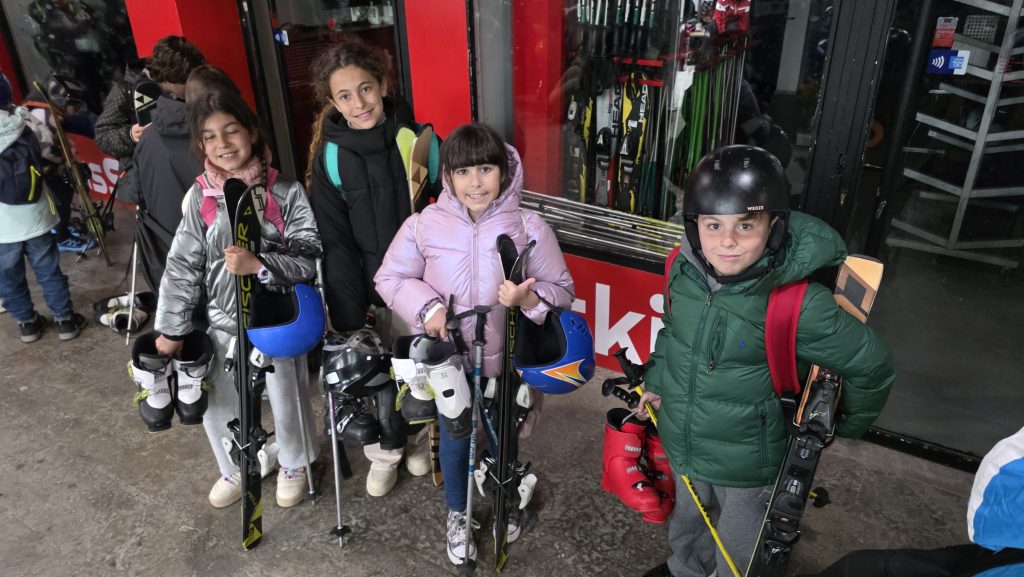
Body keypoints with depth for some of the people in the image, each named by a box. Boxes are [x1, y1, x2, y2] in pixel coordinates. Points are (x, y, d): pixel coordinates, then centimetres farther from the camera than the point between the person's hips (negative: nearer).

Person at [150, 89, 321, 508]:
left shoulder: (285, 192, -12)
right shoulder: (200, 197, -5)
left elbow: (309, 258, -14)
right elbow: (182, 265, -2)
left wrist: (258, 264, -30)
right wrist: (171, 328, 0)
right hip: (222, 321, 3)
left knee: (285, 402, 12)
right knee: (215, 407, 16)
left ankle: (293, 466, 43)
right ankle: (235, 470, 45)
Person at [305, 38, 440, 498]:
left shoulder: (415, 138, -7)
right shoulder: (329, 156, -5)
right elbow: (335, 241, -4)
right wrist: (349, 313, -9)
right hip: (372, 290, 0)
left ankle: (420, 435, 41)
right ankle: (386, 450, 35)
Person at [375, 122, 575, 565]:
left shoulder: (529, 227, -15)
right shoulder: (424, 225, -13)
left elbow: (563, 291, -8)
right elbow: (390, 278, 0)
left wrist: (529, 299, -29)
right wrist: (426, 306, -18)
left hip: (506, 360, 0)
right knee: (454, 440, 20)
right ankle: (457, 514, 50)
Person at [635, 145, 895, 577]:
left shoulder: (799, 304, -31)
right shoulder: (684, 270, -16)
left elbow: (872, 365, -15)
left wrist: (850, 424, 0)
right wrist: (657, 383, 11)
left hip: (747, 466, -5)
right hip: (682, 445, 5)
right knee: (686, 525, 34)